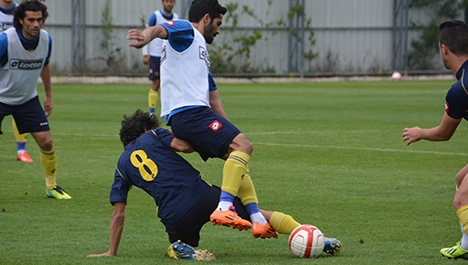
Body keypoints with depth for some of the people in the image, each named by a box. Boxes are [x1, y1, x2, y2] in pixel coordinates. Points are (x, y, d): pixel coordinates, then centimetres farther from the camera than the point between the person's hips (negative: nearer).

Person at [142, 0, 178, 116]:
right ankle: (151, 113, 1)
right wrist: (145, 54, -8)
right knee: (156, 84, -4)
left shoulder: (176, 18, 9)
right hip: (156, 55, -4)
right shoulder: (155, 16, -6)